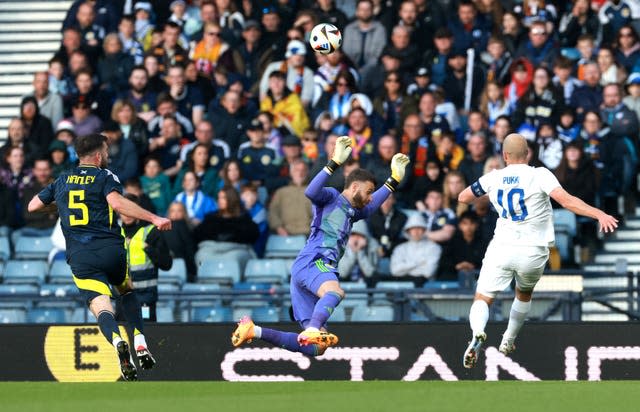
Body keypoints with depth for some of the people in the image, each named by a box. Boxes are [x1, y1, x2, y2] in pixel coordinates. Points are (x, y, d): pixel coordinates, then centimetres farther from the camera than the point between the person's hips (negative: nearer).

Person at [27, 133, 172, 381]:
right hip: (111, 249, -1)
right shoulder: (105, 177, 3)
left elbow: (33, 206, 26)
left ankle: (117, 342, -43)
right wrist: (153, 218, -21)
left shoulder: (62, 181, 16)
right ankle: (140, 346, 8)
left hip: (79, 257, 1)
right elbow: (117, 203, -17)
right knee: (127, 291, 26)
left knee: (101, 306, -10)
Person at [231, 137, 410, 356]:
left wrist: (394, 180, 47)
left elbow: (371, 206, 51)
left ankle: (254, 331, 1)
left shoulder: (352, 212, 31)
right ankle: (313, 331, -63)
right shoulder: (331, 197, 5)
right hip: (312, 262, -8)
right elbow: (311, 191, -18)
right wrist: (335, 163, -24)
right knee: (335, 292, -41)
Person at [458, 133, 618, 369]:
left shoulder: (493, 178, 3)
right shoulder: (539, 176, -6)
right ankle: (508, 341, 36)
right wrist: (599, 214, -24)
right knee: (524, 294, 30)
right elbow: (566, 200, -20)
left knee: (482, 299, 2)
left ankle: (477, 333, -29)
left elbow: (463, 197, 19)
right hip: (533, 252, 0)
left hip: (502, 249, 0)